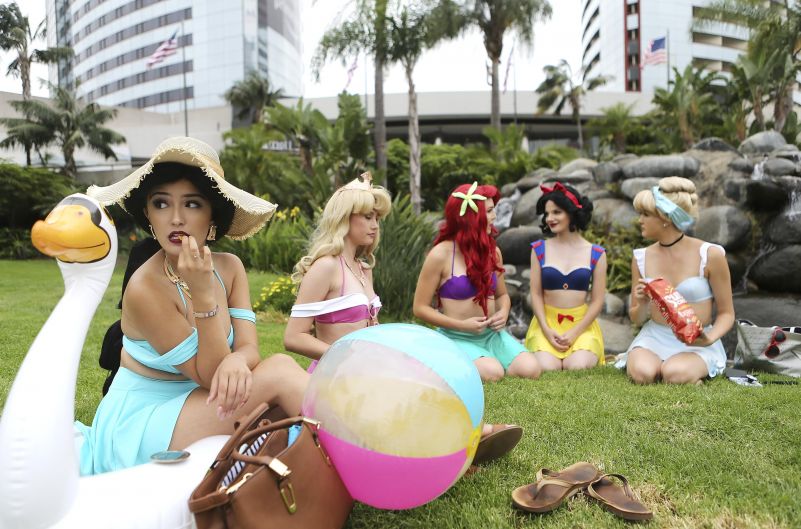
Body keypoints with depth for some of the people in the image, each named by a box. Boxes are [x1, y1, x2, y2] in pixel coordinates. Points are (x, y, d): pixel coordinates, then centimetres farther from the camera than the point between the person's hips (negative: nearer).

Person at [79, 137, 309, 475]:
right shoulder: (145, 288, -22)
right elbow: (209, 375, -21)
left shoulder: (230, 267, -2)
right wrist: (204, 295, -33)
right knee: (280, 370, -19)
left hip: (197, 406, 6)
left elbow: (248, 348, -11)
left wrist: (236, 362, -36)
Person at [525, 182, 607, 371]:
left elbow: (597, 301, 0)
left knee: (578, 367, -25)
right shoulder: (539, 249, 3)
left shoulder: (596, 254, 1)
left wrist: (574, 332, -11)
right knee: (547, 368, -24)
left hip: (581, 324, 0)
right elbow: (536, 294, 1)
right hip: (547, 322, 0)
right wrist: (547, 330, -11)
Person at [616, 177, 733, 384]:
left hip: (696, 343, -1)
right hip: (654, 337, 1)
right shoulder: (641, 258, 1)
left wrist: (709, 339, -22)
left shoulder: (710, 255, -10)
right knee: (642, 373, -31)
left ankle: (696, 369, 0)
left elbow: (726, 313, -1)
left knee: (674, 375, -32)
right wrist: (642, 305, -16)